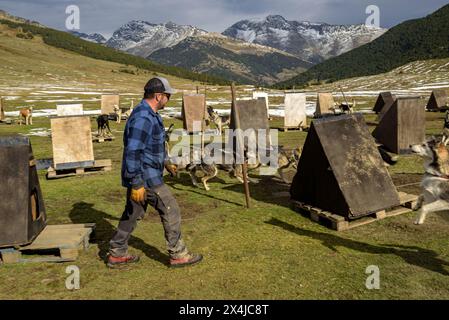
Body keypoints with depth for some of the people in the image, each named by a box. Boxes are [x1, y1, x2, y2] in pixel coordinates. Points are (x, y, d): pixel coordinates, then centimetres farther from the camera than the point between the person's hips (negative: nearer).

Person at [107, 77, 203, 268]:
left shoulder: (149, 115, 12)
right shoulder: (143, 118, -22)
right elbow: (132, 152, -26)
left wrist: (166, 163, 27)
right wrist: (136, 184, -25)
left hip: (141, 176, 10)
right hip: (145, 178, -10)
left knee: (132, 214, 17)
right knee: (171, 211, 0)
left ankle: (116, 254, 29)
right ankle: (178, 255, 13)